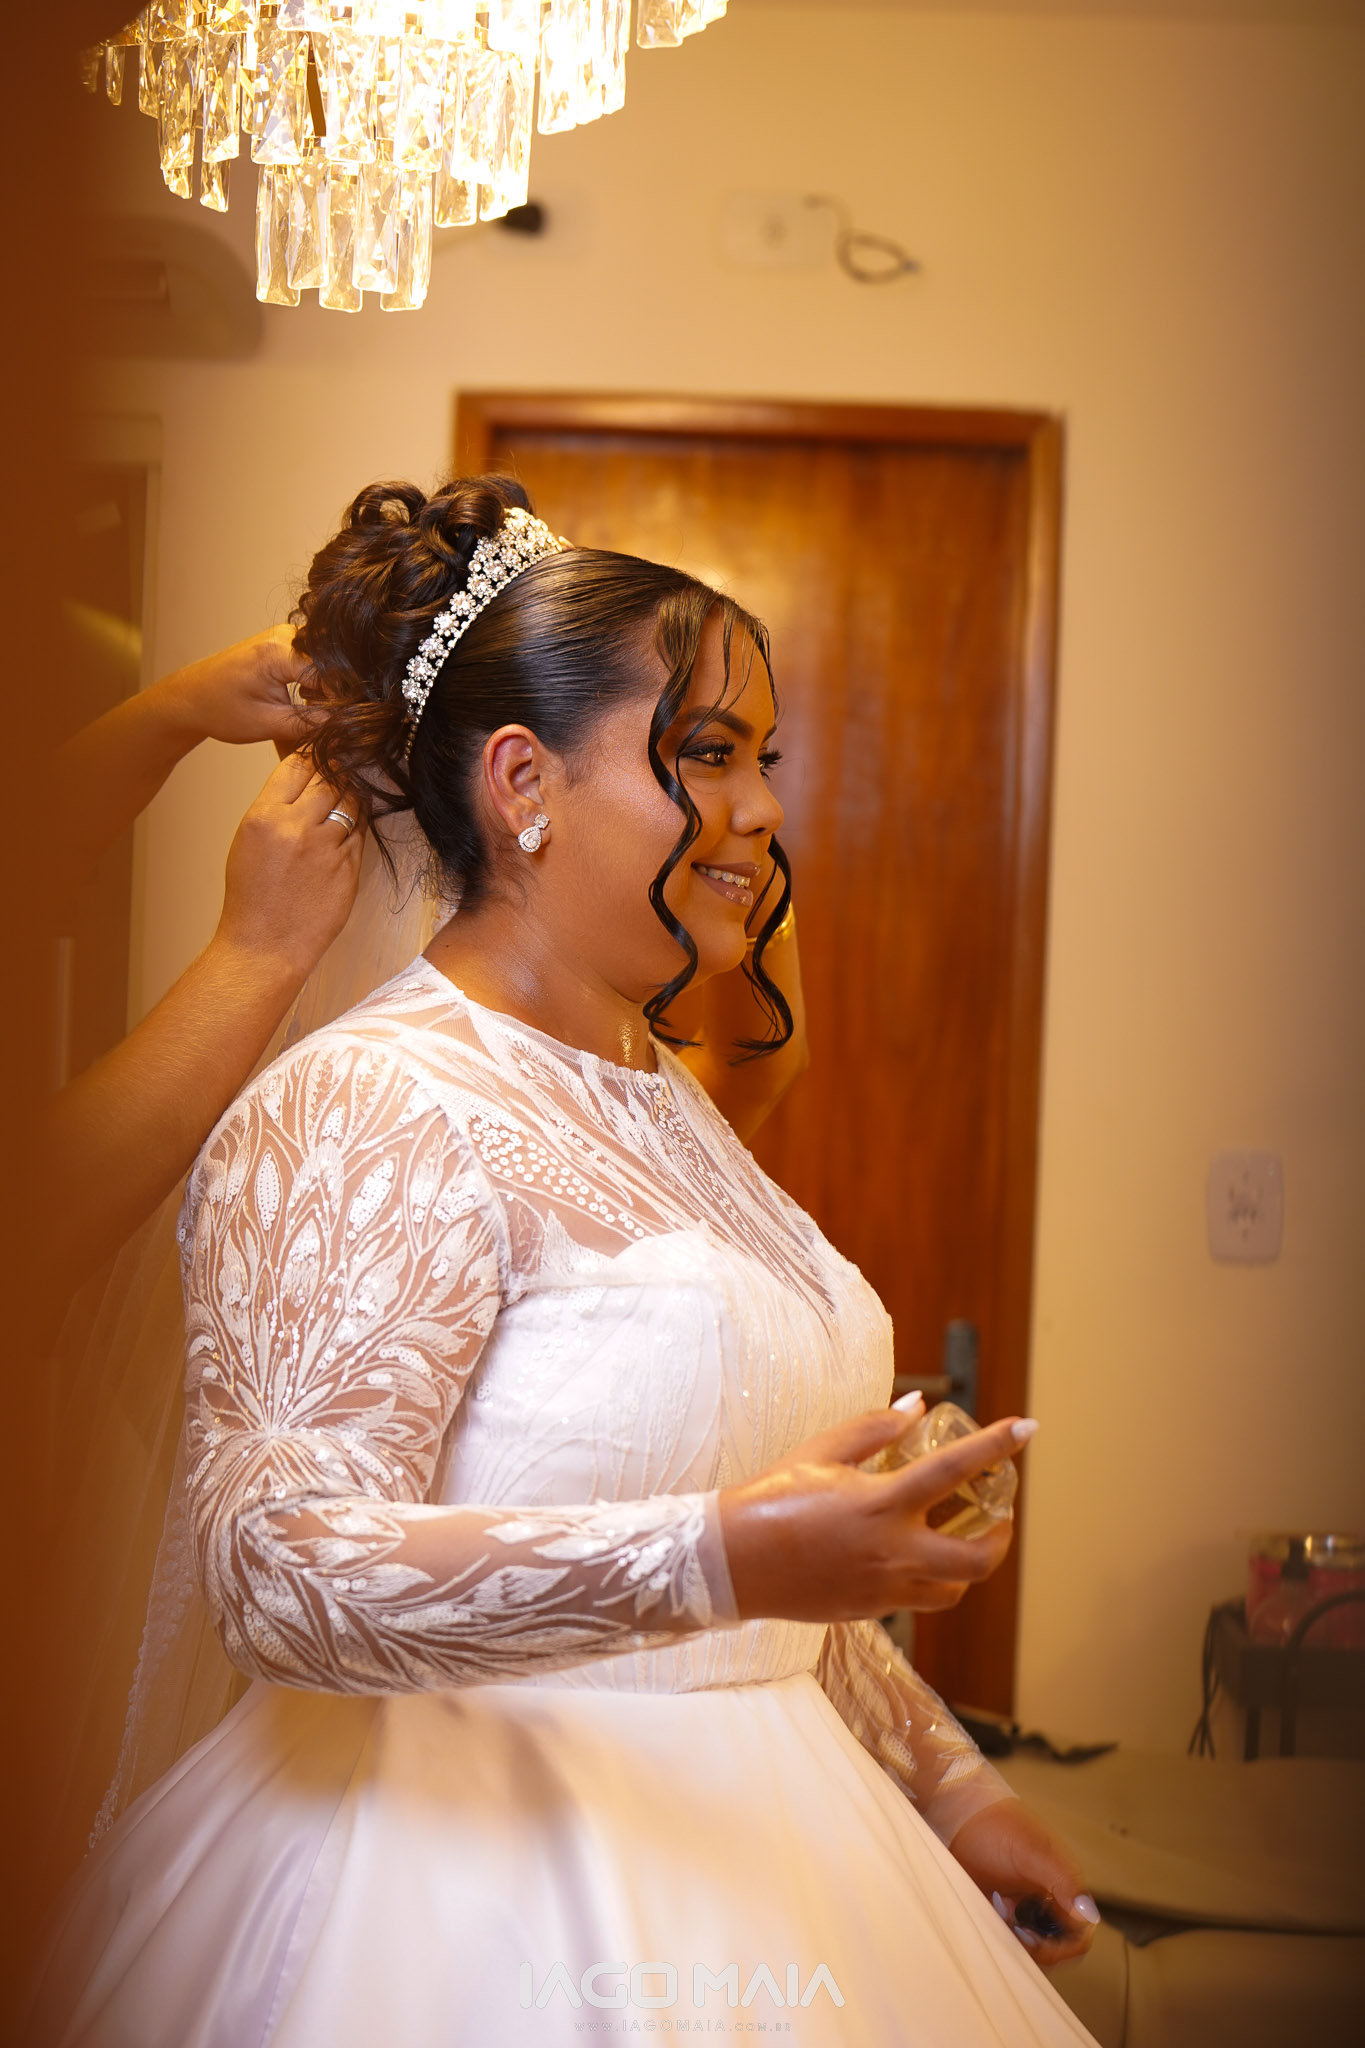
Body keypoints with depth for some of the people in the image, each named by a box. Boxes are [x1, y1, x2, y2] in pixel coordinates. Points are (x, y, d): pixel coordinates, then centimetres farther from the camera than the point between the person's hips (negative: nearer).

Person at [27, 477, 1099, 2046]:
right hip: (477, 1882, -8)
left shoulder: (661, 1100, 12)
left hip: (727, 1845, 8)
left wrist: (941, 1783, 18)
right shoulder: (366, 1111, -17)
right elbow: (278, 1567, -27)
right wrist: (715, 1558, -35)